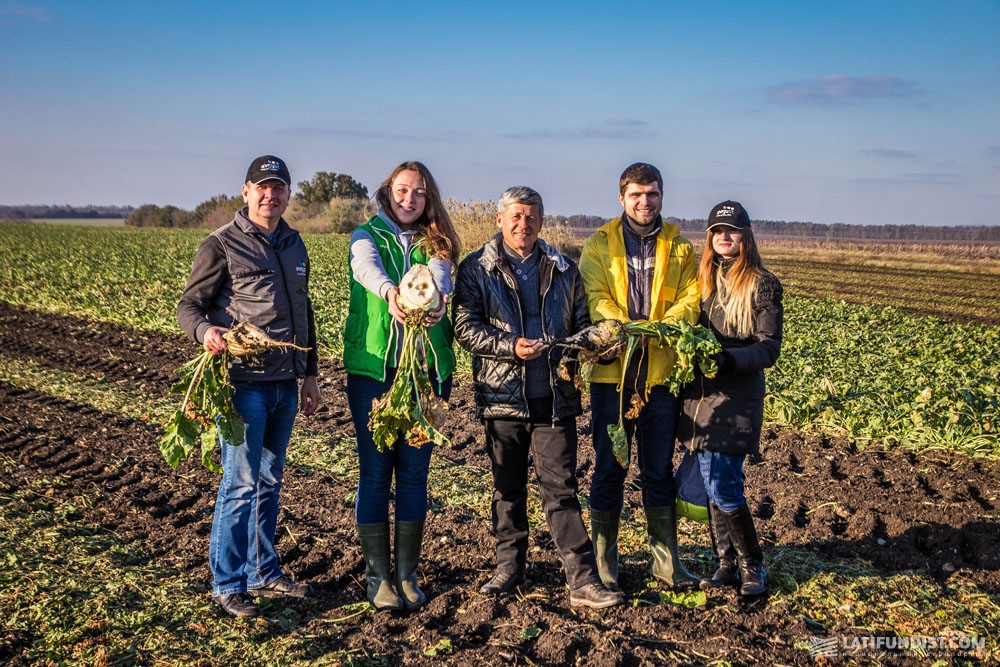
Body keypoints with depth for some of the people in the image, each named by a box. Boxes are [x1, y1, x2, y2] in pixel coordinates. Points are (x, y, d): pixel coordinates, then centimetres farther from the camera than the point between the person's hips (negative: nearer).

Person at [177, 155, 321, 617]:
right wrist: (204, 331, -29)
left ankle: (265, 573, 26)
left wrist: (310, 373, 20)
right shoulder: (222, 244, -5)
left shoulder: (294, 245, 15)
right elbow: (188, 305, -6)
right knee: (241, 484, -4)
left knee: (269, 481, 14)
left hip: (285, 384, 6)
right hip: (245, 383, -6)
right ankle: (227, 585, 7)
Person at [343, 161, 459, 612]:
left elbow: (440, 278, -14)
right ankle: (377, 575, 12)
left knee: (414, 472, 6)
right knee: (375, 471, 1)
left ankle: (408, 574, 17)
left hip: (427, 369, 2)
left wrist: (436, 298, -39)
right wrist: (390, 292, -44)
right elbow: (368, 268, -21)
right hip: (373, 367, -2)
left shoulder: (435, 244, 9)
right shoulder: (367, 237, 4)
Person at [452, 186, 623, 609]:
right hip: (503, 396, 0)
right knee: (508, 488, 11)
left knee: (561, 489, -1)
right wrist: (511, 347, -18)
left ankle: (583, 581, 0)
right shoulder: (476, 269, 4)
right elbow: (465, 327, -5)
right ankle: (509, 569, 24)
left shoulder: (563, 270, 12)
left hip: (555, 398, 1)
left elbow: (582, 324, 17)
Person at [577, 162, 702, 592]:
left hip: (661, 374, 2)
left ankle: (666, 559, 20)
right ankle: (603, 562, 16)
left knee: (659, 471, 10)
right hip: (612, 372, -1)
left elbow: (690, 300, -1)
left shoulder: (679, 247, 10)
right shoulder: (600, 245, 4)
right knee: (609, 469, 5)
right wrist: (625, 328, -27)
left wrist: (661, 328, -21)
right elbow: (594, 298, -8)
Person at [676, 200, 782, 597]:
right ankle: (727, 563, 21)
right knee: (712, 484, 8)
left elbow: (769, 348, -9)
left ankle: (752, 565, 11)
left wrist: (728, 358, -24)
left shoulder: (762, 285, -4)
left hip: (737, 397, -5)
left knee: (724, 488, -9)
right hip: (699, 393, 5)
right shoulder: (701, 278, 11)